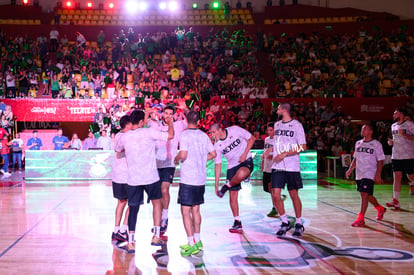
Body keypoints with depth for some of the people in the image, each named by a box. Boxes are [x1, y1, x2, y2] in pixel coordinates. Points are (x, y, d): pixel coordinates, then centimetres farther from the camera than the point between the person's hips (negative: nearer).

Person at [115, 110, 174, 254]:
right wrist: (170, 123, 8)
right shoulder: (149, 132, -8)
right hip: (151, 177, -2)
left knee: (133, 209, 9)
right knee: (156, 203, 19)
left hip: (133, 179, 2)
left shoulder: (124, 137, 3)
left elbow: (117, 150, 23)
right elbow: (170, 135, -11)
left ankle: (131, 242, 3)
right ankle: (156, 236, 16)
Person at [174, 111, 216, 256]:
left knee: (185, 212, -2)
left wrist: (176, 159, -1)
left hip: (188, 179, -6)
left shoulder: (185, 135, -10)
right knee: (195, 210, 16)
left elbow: (183, 154, -22)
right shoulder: (203, 135, 8)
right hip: (201, 179, 6)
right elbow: (213, 153, 13)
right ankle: (197, 241, 24)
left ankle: (192, 245, -4)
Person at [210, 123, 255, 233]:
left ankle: (227, 186, -7)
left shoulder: (235, 130, -13)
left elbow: (251, 138, -4)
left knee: (241, 174, -39)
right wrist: (216, 184, -3)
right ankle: (237, 223, 12)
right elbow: (217, 165, 0)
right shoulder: (217, 146, -5)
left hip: (246, 161, -3)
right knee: (233, 196, -1)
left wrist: (245, 154, -15)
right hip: (232, 166, 4)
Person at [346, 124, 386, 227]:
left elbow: (380, 160, -6)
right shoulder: (358, 143, 12)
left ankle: (361, 219, -11)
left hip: (370, 174, -7)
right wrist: (350, 170, 10)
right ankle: (380, 209, 40)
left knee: (364, 195, -14)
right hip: (359, 174, 7)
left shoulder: (376, 144, -5)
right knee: (368, 195, 16)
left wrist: (378, 175, -13)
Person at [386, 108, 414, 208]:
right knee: (397, 177, -1)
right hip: (396, 156, 5)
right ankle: (396, 201, -3)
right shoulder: (393, 126, 14)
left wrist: (404, 135, -23)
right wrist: (391, 142, 6)